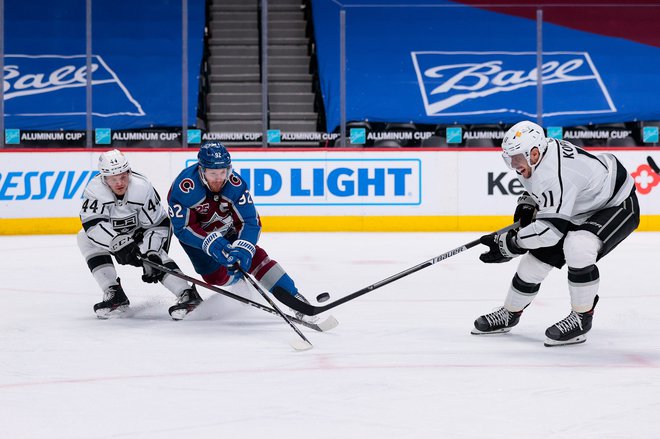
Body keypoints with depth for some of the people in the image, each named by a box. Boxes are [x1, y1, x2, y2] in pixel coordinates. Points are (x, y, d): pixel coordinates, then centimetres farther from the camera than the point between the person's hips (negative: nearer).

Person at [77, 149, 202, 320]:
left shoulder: (142, 187, -28)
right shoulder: (94, 189, -27)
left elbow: (159, 224, -23)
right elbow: (92, 225, -36)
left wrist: (151, 253, -37)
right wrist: (119, 243, -48)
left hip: (141, 232, -3)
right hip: (114, 234, 3)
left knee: (154, 257, -30)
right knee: (85, 238, -19)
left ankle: (188, 295, -35)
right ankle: (115, 294, -21)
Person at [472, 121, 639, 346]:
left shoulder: (554, 175, -36)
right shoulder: (537, 155, -8)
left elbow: (550, 229, -34)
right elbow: (536, 185, 17)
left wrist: (508, 244, -27)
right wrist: (527, 204, -2)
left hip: (618, 205, -10)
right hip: (584, 208, 10)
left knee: (577, 248, -34)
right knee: (538, 255, 6)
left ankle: (581, 319, -16)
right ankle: (509, 314, 25)